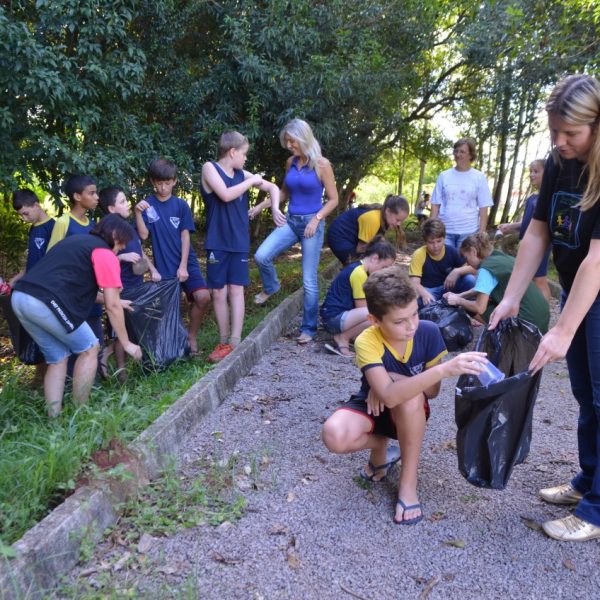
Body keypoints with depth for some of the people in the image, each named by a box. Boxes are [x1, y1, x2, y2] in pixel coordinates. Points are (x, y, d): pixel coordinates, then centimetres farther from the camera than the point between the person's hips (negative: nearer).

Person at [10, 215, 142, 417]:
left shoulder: (75, 241, 29)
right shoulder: (105, 254, 3)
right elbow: (112, 306, 2)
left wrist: (113, 300, 42)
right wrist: (126, 344, 10)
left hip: (19, 297, 9)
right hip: (45, 302, -8)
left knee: (57, 357, 18)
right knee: (89, 349, 9)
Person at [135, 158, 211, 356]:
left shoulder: (181, 205, 2)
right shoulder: (147, 205, 1)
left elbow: (185, 236, -1)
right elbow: (143, 235, -6)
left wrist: (183, 266, -9)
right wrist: (138, 213, -22)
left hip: (186, 263, 1)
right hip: (163, 266, 0)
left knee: (203, 297, -16)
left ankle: (191, 336, 5)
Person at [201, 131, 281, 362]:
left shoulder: (242, 174, 10)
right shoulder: (210, 168, -2)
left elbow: (273, 187, 19)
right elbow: (226, 195, -17)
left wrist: (275, 208, 2)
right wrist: (251, 181, -7)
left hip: (240, 242, 3)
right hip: (217, 243, -3)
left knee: (236, 290, -2)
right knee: (219, 292, 2)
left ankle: (235, 343, -4)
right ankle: (224, 342, 13)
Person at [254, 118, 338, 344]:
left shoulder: (322, 164, -7)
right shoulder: (290, 163, 7)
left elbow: (333, 199, -5)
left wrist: (316, 219, -17)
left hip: (312, 224, -4)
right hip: (290, 221, 5)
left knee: (309, 280, -1)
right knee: (261, 256, -16)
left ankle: (309, 328, 12)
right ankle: (270, 287, 16)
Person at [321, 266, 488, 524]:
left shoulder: (428, 332, -20)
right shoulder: (367, 342, -29)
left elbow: (432, 390, -12)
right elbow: (389, 396, -44)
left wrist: (392, 379, -26)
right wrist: (444, 369, -52)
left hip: (410, 414, 2)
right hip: (372, 407, -1)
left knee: (411, 395, -37)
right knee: (335, 436, -33)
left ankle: (408, 481, -16)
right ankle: (380, 445, 3)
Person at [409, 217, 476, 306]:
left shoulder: (451, 251, -8)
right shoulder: (419, 254, -17)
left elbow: (473, 269, -8)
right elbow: (414, 283, -25)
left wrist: (457, 271, -29)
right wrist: (425, 294, -47)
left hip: (448, 287, 3)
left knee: (470, 279, -23)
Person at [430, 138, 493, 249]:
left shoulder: (479, 177, 4)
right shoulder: (444, 176, 7)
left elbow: (483, 208, 2)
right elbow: (435, 204, 7)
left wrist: (481, 233, -5)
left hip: (468, 232, -1)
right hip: (444, 230, 1)